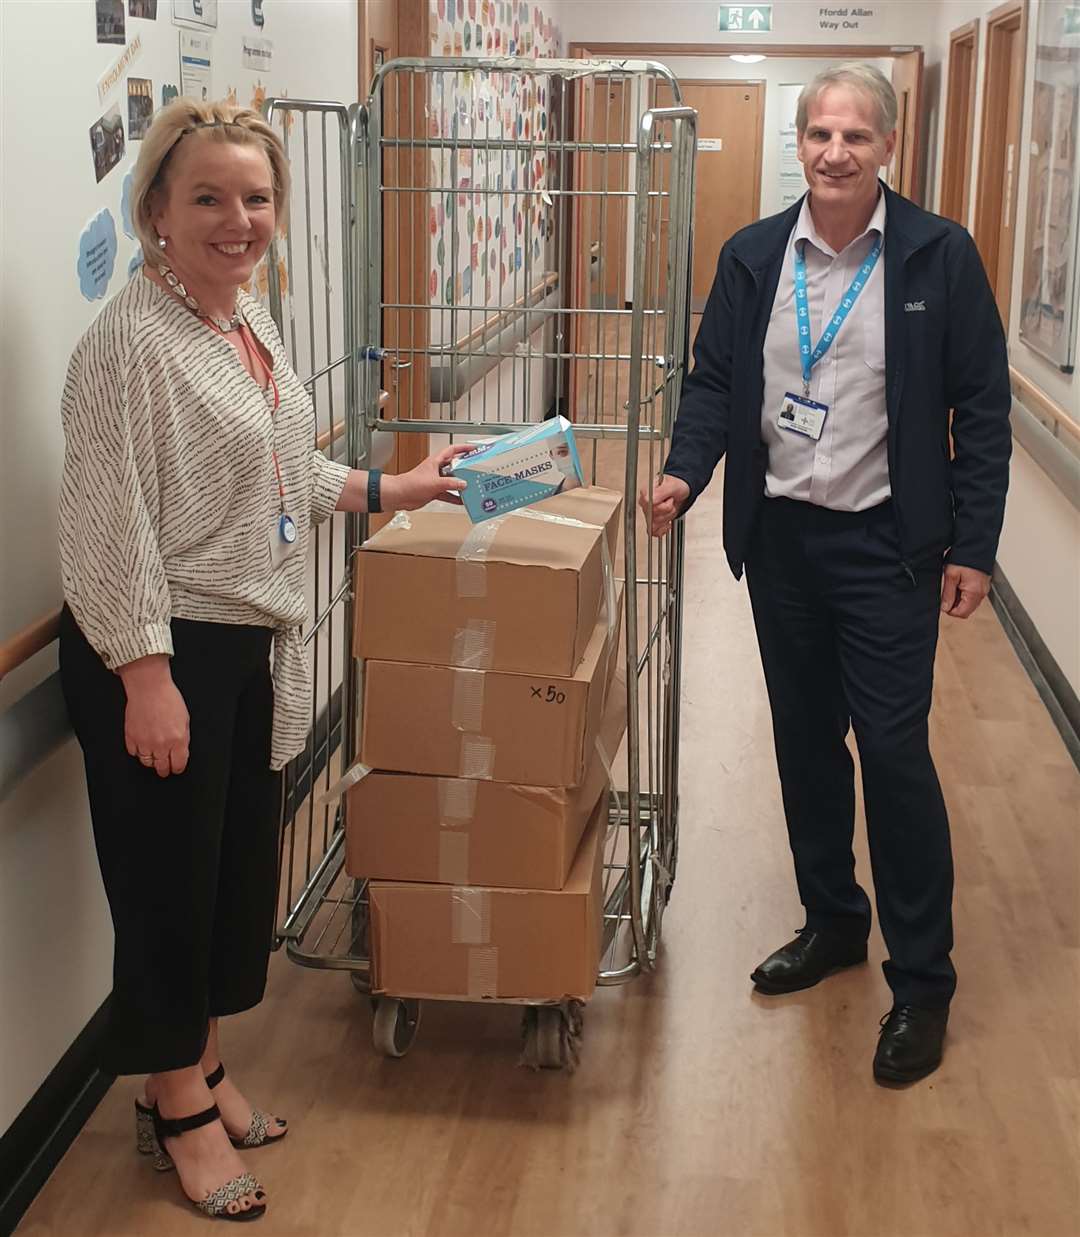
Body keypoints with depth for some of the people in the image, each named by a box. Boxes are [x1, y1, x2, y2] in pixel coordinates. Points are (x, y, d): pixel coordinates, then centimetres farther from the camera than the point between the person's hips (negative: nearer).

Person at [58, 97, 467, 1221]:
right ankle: (179, 1109, 24)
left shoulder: (250, 323, 9)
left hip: (251, 644, 9)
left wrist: (389, 490, 23)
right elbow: (111, 525, -21)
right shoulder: (130, 341, -18)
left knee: (239, 863, 17)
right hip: (161, 655, -9)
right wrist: (146, 678, -23)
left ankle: (195, 1071, 36)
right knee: (169, 875, 5)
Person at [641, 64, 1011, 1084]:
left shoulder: (939, 257, -7)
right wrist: (684, 471, -11)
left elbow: (981, 408, -5)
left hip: (886, 542, -4)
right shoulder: (752, 256, 2)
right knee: (805, 740, 14)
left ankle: (921, 982, 9)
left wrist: (973, 546, -8)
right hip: (780, 535, 4)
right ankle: (832, 920, 33)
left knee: (892, 748, -4)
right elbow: (715, 382, 7)